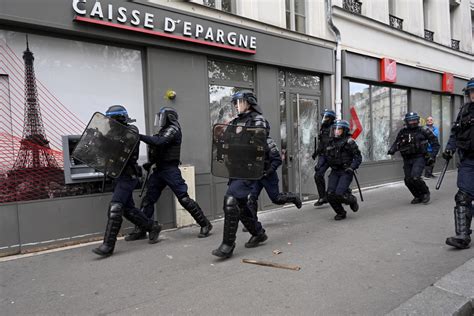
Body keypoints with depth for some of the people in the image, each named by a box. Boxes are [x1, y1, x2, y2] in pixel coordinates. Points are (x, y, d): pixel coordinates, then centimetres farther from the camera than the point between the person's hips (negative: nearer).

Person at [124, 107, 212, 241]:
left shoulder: (173, 129, -7)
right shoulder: (163, 131, 19)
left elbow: (159, 142, -24)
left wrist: (140, 136, -21)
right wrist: (151, 164, 5)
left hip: (170, 169, -8)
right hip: (158, 170, 9)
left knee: (184, 198, -8)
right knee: (148, 200, 7)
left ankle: (205, 224, 2)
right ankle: (141, 229, 15)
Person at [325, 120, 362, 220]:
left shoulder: (349, 142, -8)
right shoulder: (331, 142, 8)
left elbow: (358, 157, -6)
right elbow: (327, 156, 23)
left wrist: (352, 168, -17)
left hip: (346, 172, -5)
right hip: (334, 172, 5)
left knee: (339, 194, -17)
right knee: (330, 195, -6)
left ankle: (352, 200, 17)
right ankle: (340, 213, 19)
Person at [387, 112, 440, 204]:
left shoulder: (423, 131, -4)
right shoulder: (402, 132, 5)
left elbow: (435, 143, 2)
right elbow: (396, 143, 15)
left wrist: (432, 156, -6)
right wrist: (392, 150, -6)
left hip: (419, 158, -4)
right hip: (407, 159, 4)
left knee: (415, 177, -20)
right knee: (408, 180, 3)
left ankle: (425, 192, 8)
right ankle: (419, 196, 27)